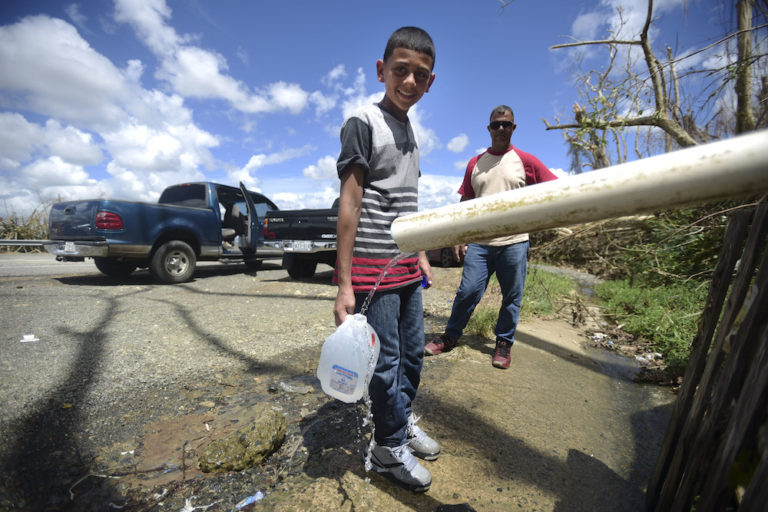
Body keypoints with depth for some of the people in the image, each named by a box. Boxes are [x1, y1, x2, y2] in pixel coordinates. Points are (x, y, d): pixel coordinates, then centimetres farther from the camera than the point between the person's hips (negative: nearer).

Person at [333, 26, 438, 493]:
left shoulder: (411, 134, 18)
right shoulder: (363, 122, -5)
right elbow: (349, 203, -13)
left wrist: (422, 257, 20)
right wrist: (345, 284, -16)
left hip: (406, 267, 8)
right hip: (372, 267, -7)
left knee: (413, 353, 16)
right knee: (386, 362, 3)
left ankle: (403, 420, 39)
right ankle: (390, 447, 25)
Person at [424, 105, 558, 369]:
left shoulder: (526, 161, 7)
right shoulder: (475, 164, 12)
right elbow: (465, 203, 12)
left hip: (514, 242, 0)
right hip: (479, 242, 1)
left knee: (512, 297, 6)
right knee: (467, 291, -2)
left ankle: (503, 343, 24)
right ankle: (450, 336, 17)